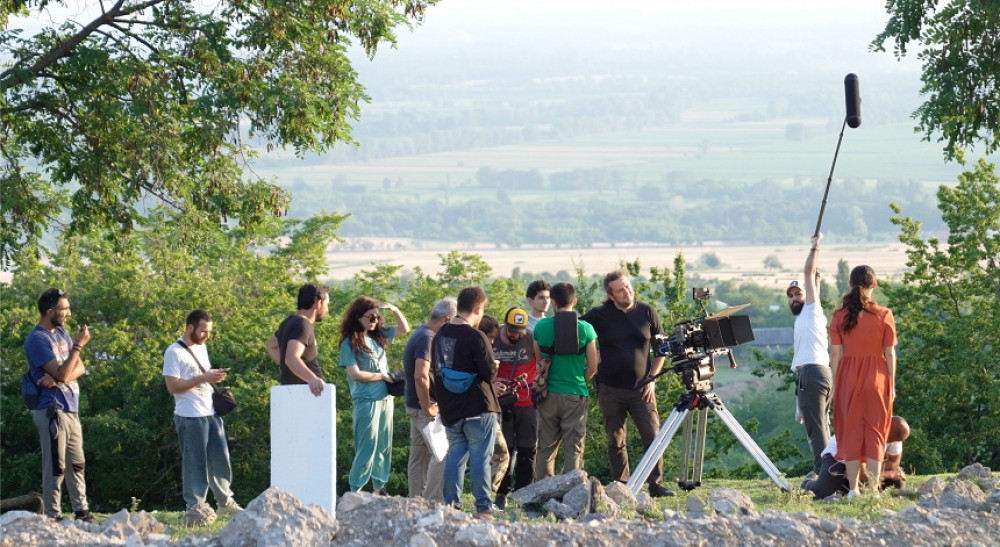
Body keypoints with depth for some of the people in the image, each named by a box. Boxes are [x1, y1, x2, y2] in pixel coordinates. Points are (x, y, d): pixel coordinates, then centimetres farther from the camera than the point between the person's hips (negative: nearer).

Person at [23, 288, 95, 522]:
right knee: (55, 467, -6)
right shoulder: (38, 340, -14)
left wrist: (58, 378, -13)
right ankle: (53, 518, -4)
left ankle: (82, 513, 19)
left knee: (77, 464, 13)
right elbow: (62, 373, -20)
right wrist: (78, 345, -18)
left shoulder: (61, 333, 13)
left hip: (71, 409, 9)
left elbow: (80, 368, 7)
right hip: (52, 411, -9)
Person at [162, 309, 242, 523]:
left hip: (211, 413, 8)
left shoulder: (201, 348, 16)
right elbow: (172, 386, -16)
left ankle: (225, 501, 22)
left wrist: (215, 376, 6)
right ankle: (194, 508, 3)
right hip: (190, 417, -8)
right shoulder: (174, 352, -10)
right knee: (195, 464, -3)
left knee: (221, 458, 11)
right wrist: (203, 378, -21)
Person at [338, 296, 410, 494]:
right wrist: (382, 376, -7)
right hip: (366, 401, -7)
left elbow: (404, 329, 18)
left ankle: (379, 488, 21)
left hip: (385, 399, 7)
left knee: (384, 446, 12)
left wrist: (395, 310, 0)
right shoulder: (350, 342, -9)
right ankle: (355, 491, -5)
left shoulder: (378, 336, 9)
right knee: (367, 448, -8)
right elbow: (355, 374, -16)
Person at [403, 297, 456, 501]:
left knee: (419, 457, 12)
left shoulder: (420, 334, 14)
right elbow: (421, 376, -27)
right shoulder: (427, 338, -18)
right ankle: (434, 504, -13)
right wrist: (428, 408, -20)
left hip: (416, 406, 10)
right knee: (442, 455, -10)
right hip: (424, 407, -10)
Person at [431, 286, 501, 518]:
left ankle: (450, 504, 11)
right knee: (480, 457, -2)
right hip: (478, 407, -6)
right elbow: (489, 373, -17)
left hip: (450, 409, 6)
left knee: (455, 455, 12)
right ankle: (483, 506, -3)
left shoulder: (441, 335, 6)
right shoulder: (475, 337, -16)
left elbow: (436, 370, 14)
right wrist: (493, 371, 6)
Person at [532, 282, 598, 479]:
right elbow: (593, 367, -2)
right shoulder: (585, 329, -7)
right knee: (573, 448, 2)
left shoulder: (541, 327, -2)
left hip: (549, 394, 2)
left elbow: (539, 361, 8)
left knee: (546, 448, 10)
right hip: (576, 395, -2)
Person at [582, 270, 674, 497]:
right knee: (616, 441, 5)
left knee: (652, 436, -7)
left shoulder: (647, 313, 3)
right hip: (610, 390, 0)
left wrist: (651, 378, 1)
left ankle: (655, 484, -3)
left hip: (641, 389, 0)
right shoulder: (599, 315, 0)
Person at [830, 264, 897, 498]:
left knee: (850, 432, 7)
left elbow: (836, 354, -2)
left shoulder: (840, 316, -3)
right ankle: (873, 487, 3)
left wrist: (834, 384, 5)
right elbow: (890, 354, -3)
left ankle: (853, 489, 5)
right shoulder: (883, 315, -5)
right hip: (877, 378, -1)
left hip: (848, 378, 1)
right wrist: (892, 384, 5)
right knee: (875, 432, 6)